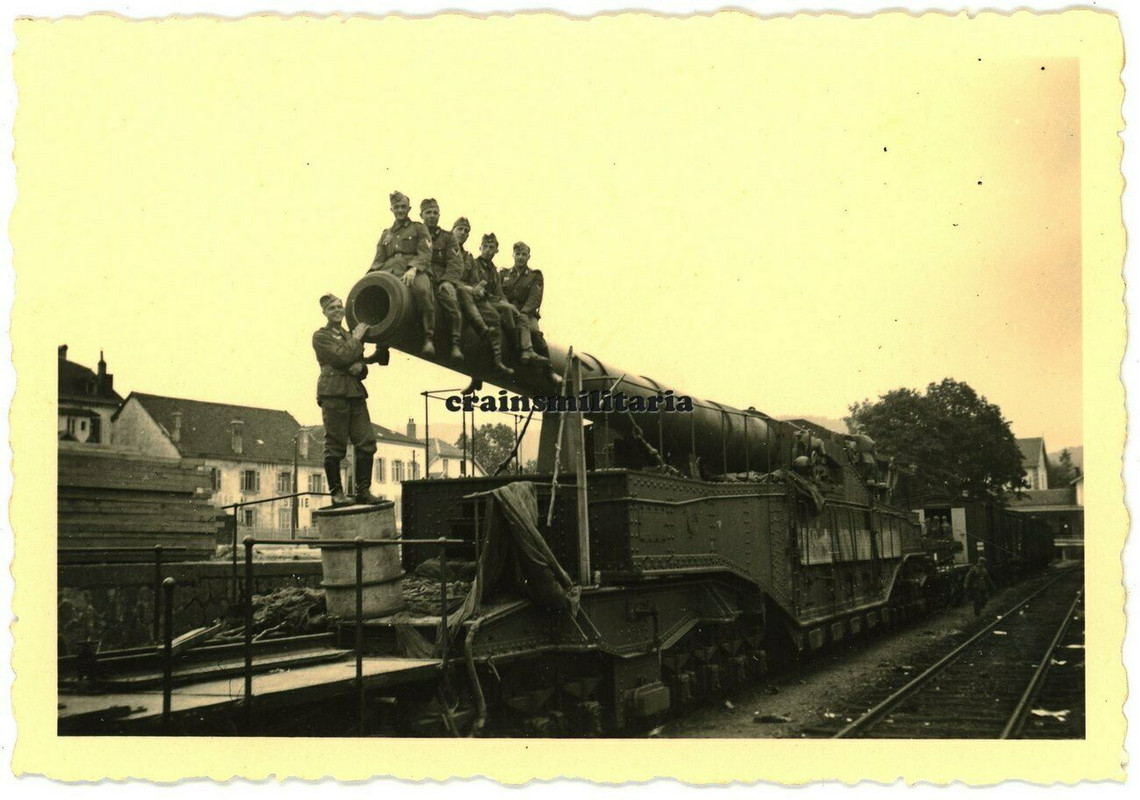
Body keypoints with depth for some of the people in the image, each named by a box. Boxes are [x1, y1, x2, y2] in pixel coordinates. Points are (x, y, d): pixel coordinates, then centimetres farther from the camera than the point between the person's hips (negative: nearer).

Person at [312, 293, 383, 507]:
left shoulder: (350, 335, 24)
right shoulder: (321, 336, 4)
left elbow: (363, 369, 24)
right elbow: (342, 357, -12)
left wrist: (360, 366, 1)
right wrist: (357, 338, 0)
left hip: (355, 392, 6)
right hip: (334, 392, -6)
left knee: (366, 441, -2)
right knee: (335, 445, -6)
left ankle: (363, 491, 2)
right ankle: (336, 493, -1)